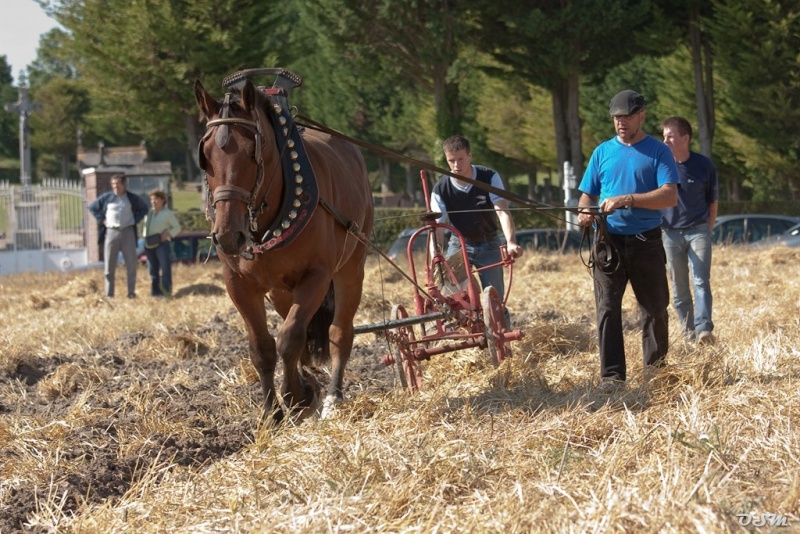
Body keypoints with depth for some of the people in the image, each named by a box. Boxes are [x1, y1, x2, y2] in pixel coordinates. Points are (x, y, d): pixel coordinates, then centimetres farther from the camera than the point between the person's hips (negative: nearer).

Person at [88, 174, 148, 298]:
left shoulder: (132, 198, 5)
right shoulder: (106, 198, 3)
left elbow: (144, 208, 19)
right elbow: (92, 207, 13)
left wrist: (136, 220, 6)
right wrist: (102, 220, 3)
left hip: (128, 232, 0)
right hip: (111, 232, 0)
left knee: (131, 264, 0)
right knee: (109, 265, 0)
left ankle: (131, 292, 7)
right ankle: (109, 295, 3)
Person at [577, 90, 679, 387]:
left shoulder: (658, 152, 0)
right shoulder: (603, 152, 11)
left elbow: (670, 196, -12)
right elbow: (587, 194, 13)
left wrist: (627, 200, -23)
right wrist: (584, 211, -11)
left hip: (647, 242, -2)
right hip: (608, 241, 2)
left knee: (655, 309, 6)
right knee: (607, 309, -5)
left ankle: (656, 371, 20)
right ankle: (612, 375, -4)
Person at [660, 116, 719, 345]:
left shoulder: (704, 166, -3)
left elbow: (712, 202, 7)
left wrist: (706, 231, 6)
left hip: (698, 230, -2)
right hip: (670, 232, 2)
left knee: (701, 281, -14)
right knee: (679, 288, 5)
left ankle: (704, 329, -23)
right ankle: (688, 333, 13)